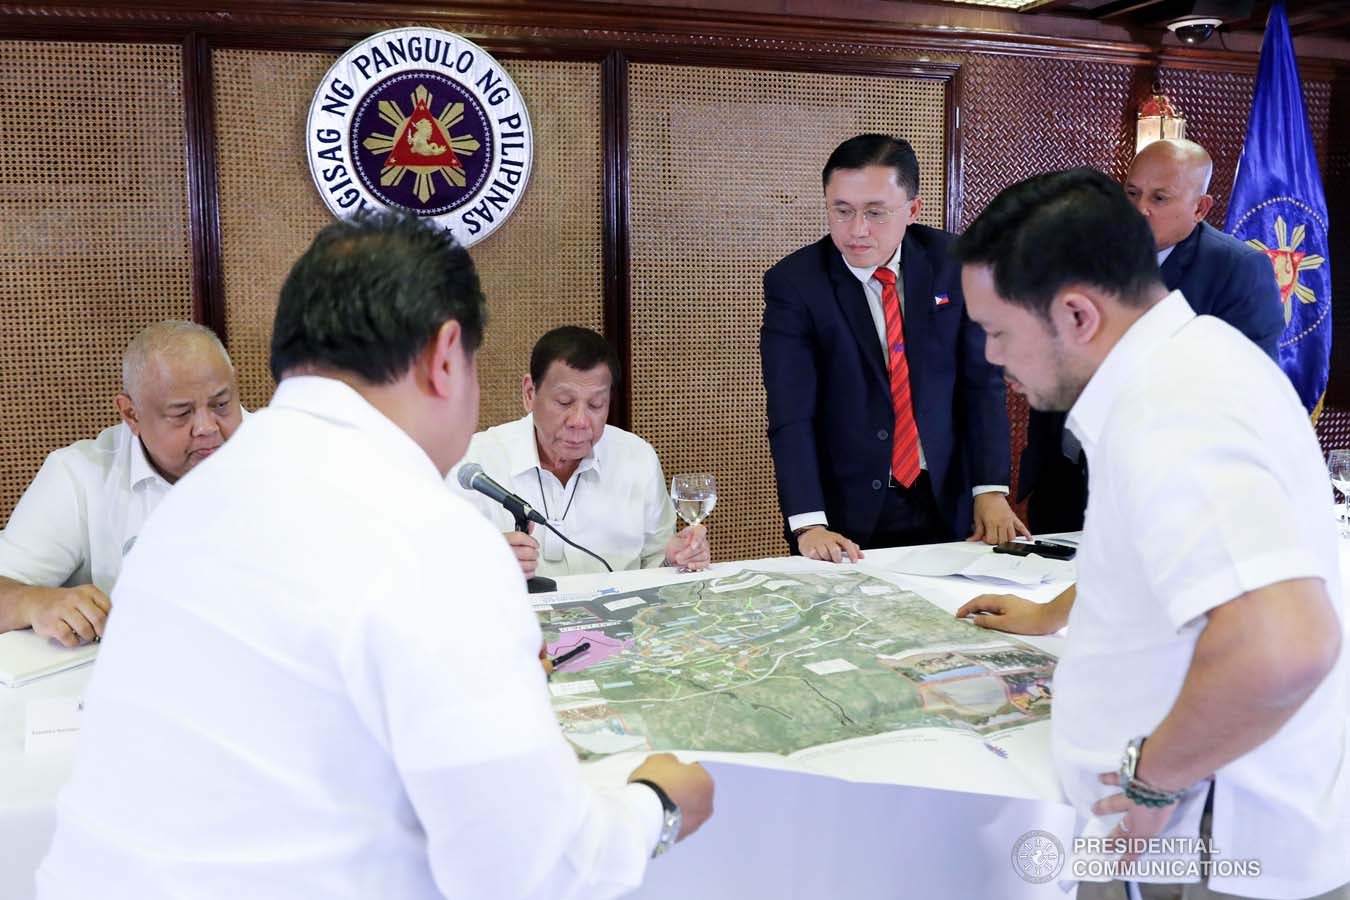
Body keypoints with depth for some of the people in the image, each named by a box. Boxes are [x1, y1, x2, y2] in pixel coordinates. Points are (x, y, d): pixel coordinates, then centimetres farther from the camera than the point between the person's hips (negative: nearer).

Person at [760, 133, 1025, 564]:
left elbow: (981, 380, -1)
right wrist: (808, 525, -28)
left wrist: (991, 490, -10)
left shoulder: (950, 264, -3)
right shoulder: (794, 283, -11)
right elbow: (791, 415, -18)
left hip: (944, 505, 3)